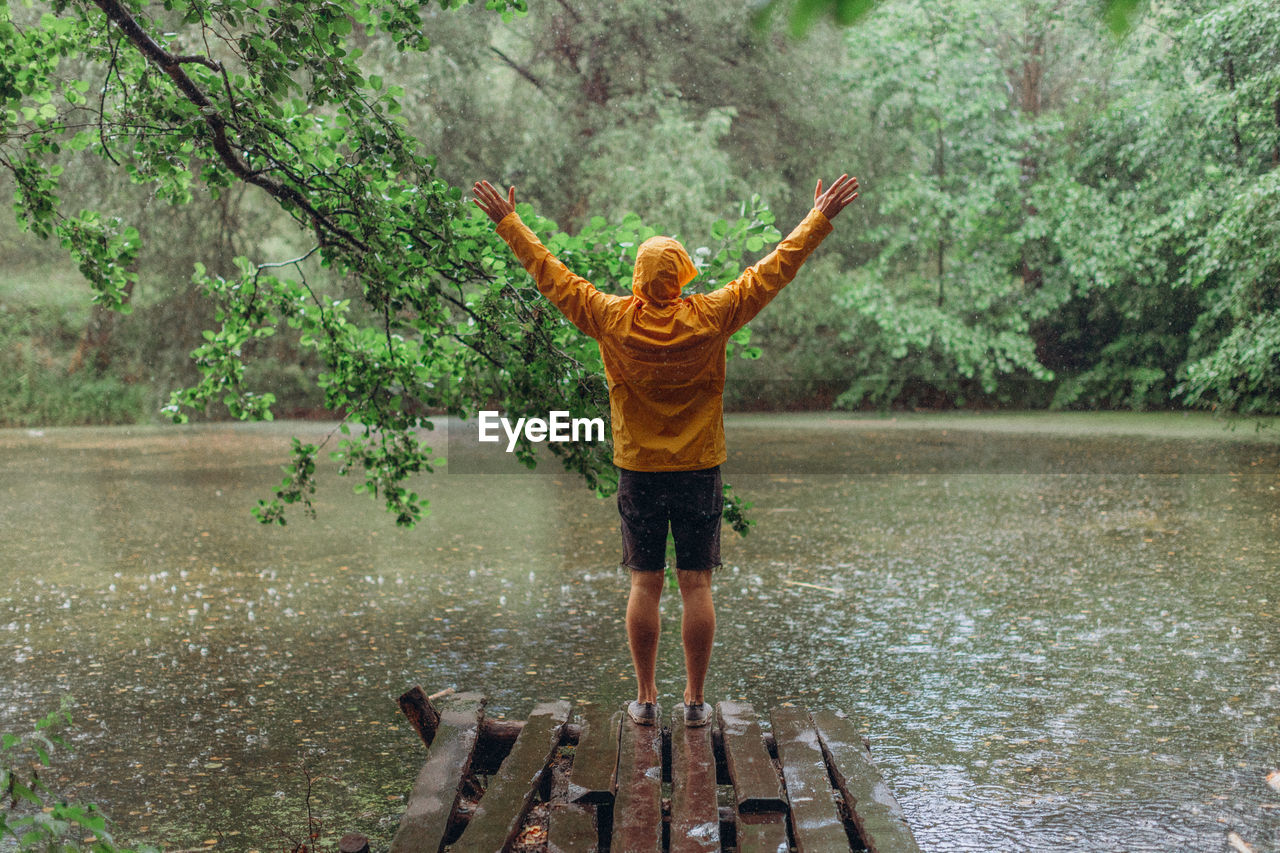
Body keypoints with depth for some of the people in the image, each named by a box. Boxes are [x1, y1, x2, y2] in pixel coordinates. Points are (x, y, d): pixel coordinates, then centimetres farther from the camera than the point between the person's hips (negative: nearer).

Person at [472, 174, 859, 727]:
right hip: (700, 472, 0)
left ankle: (645, 698, 13)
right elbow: (775, 269, -1)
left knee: (644, 585, 7)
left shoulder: (611, 319, -7)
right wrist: (821, 218, 8)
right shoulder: (710, 317, -8)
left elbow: (550, 273, 2)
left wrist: (507, 221, 13)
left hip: (638, 473, 1)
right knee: (696, 585, 4)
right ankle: (695, 701, 10)